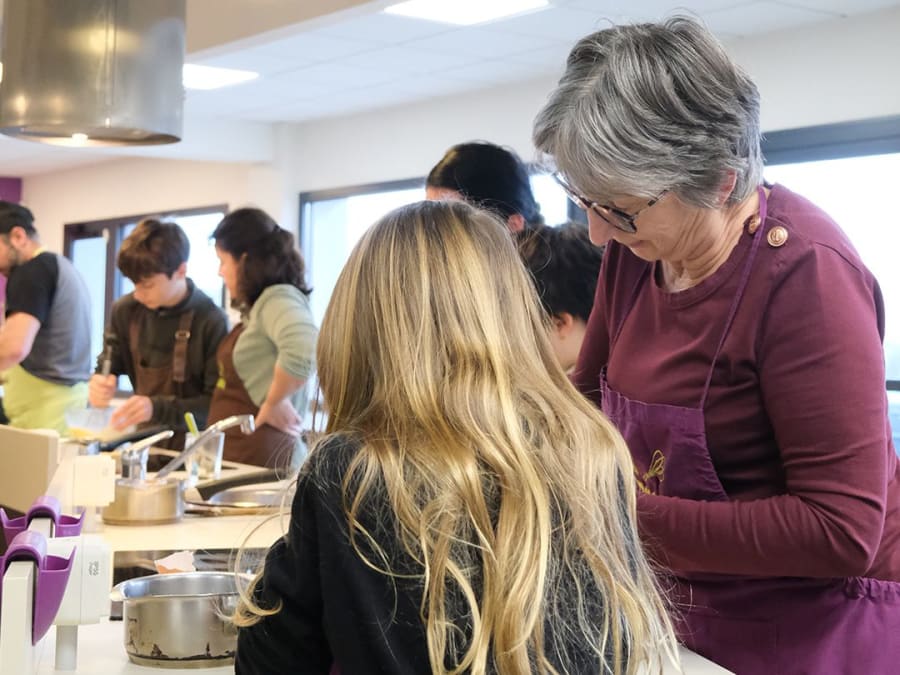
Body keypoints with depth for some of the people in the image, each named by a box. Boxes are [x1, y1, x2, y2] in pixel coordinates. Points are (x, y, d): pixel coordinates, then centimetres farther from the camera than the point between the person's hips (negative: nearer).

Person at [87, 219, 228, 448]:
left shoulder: (211, 320, -12)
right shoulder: (125, 311, 3)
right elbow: (107, 368, 17)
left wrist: (157, 408, -24)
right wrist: (99, 384, -6)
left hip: (191, 447, -5)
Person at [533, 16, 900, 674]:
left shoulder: (805, 273, -26)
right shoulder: (637, 245, -4)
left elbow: (842, 531, -28)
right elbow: (590, 397, 12)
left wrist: (631, 518, -28)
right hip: (683, 608, 7)